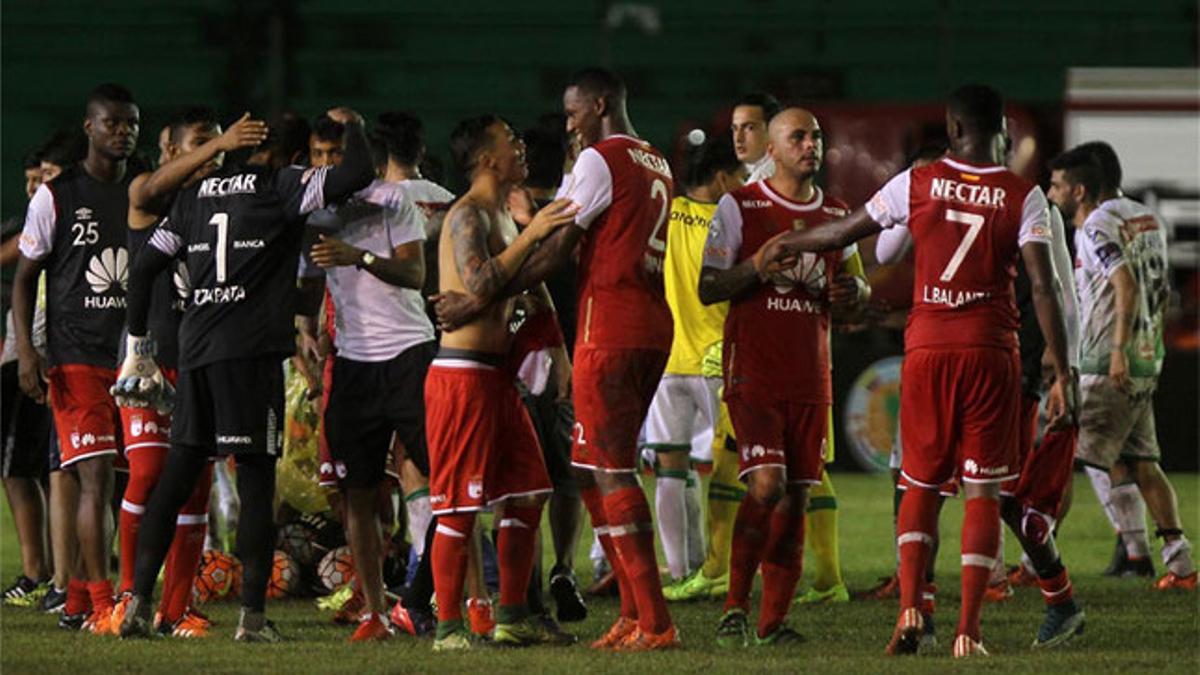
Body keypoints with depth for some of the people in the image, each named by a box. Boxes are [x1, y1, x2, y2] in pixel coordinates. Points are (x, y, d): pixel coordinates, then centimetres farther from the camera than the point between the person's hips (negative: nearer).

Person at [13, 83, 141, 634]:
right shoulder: (56, 196, 0)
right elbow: (25, 278, 3)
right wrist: (27, 353, -8)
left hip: (136, 357, 5)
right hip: (76, 358, -5)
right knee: (95, 477, -12)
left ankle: (78, 600, 13)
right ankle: (101, 605, -13)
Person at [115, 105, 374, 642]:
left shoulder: (196, 193, 16)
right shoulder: (280, 187, -2)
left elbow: (143, 269, 14)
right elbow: (357, 175, -11)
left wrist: (139, 345, 21)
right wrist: (351, 126, 10)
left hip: (195, 352, 6)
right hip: (251, 351, -6)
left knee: (176, 477, 9)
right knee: (257, 481, -1)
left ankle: (139, 602, 5)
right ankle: (252, 614, -4)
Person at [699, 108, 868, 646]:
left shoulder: (836, 215, 13)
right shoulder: (740, 207, -1)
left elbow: (856, 282, 24)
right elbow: (707, 288, -3)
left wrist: (852, 289, 0)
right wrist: (758, 266, -19)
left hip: (811, 377, 5)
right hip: (753, 373, -5)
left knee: (796, 499, 2)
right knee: (766, 484, -18)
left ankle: (774, 621, 7)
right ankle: (735, 607, -6)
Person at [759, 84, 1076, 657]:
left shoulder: (918, 183, 1)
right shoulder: (1023, 197, -2)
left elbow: (843, 233, 11)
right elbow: (1043, 288, -9)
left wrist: (784, 246, 30)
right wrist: (1062, 375, -6)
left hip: (927, 349, 1)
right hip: (991, 352, -1)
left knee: (921, 483, 14)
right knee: (982, 491, 3)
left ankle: (910, 609, -4)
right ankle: (967, 632, -5)